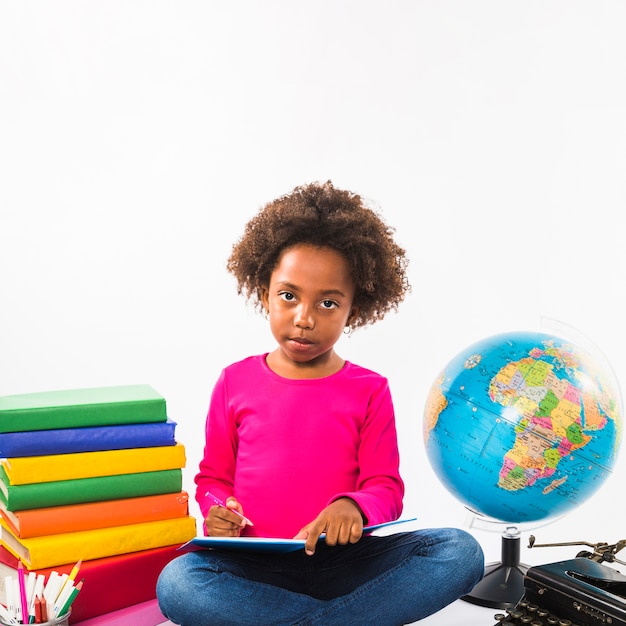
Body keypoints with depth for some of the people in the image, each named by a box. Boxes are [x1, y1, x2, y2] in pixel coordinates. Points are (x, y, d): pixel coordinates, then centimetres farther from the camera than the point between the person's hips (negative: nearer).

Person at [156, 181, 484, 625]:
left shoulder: (369, 390, 5)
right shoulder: (236, 382, 6)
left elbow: (385, 488, 1)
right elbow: (214, 476, 13)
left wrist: (353, 506, -23)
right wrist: (218, 511, -11)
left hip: (343, 561, 0)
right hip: (256, 565, 0)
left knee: (461, 552, -23)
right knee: (175, 583, -31)